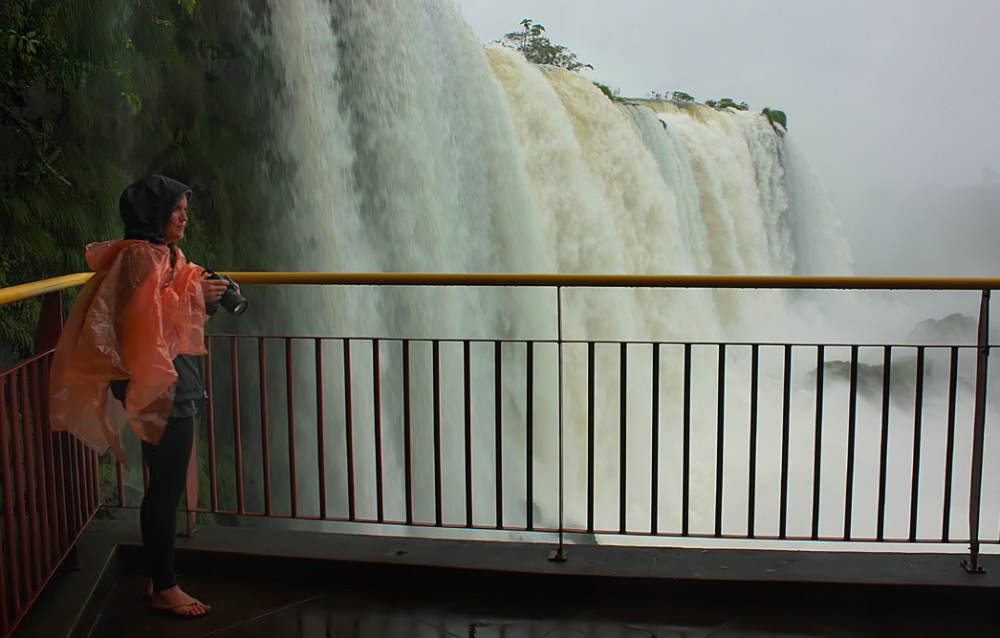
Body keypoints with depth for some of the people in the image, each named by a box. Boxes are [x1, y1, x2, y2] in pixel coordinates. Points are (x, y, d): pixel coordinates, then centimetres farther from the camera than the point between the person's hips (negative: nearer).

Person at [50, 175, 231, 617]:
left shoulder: (165, 255, 17)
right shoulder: (141, 257, -14)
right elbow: (145, 319, -22)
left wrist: (206, 297, 3)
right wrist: (194, 294, -17)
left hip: (171, 385, 11)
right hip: (161, 387, -10)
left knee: (164, 485, 16)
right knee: (167, 486, -3)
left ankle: (158, 577, 27)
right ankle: (163, 589, 8)